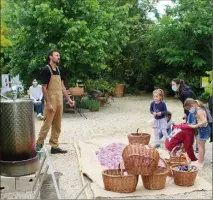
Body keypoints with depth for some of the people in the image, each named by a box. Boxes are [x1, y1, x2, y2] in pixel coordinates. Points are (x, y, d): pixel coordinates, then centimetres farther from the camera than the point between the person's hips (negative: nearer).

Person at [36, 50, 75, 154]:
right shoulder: (46, 70, -12)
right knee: (47, 124, -3)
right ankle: (38, 144, 9)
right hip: (51, 101, -8)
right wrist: (48, 103, -19)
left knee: (57, 125, 10)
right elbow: (44, 88, -15)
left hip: (59, 101, 8)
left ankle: (54, 146, 16)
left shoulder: (58, 69, 11)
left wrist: (68, 99, 13)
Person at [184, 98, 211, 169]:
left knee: (200, 146, 1)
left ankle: (200, 163, 10)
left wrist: (195, 126, -30)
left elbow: (204, 121, -34)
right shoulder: (199, 109, 6)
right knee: (201, 145, 20)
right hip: (203, 129, 10)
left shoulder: (199, 111, -24)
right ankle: (201, 160, 32)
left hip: (203, 129, -10)